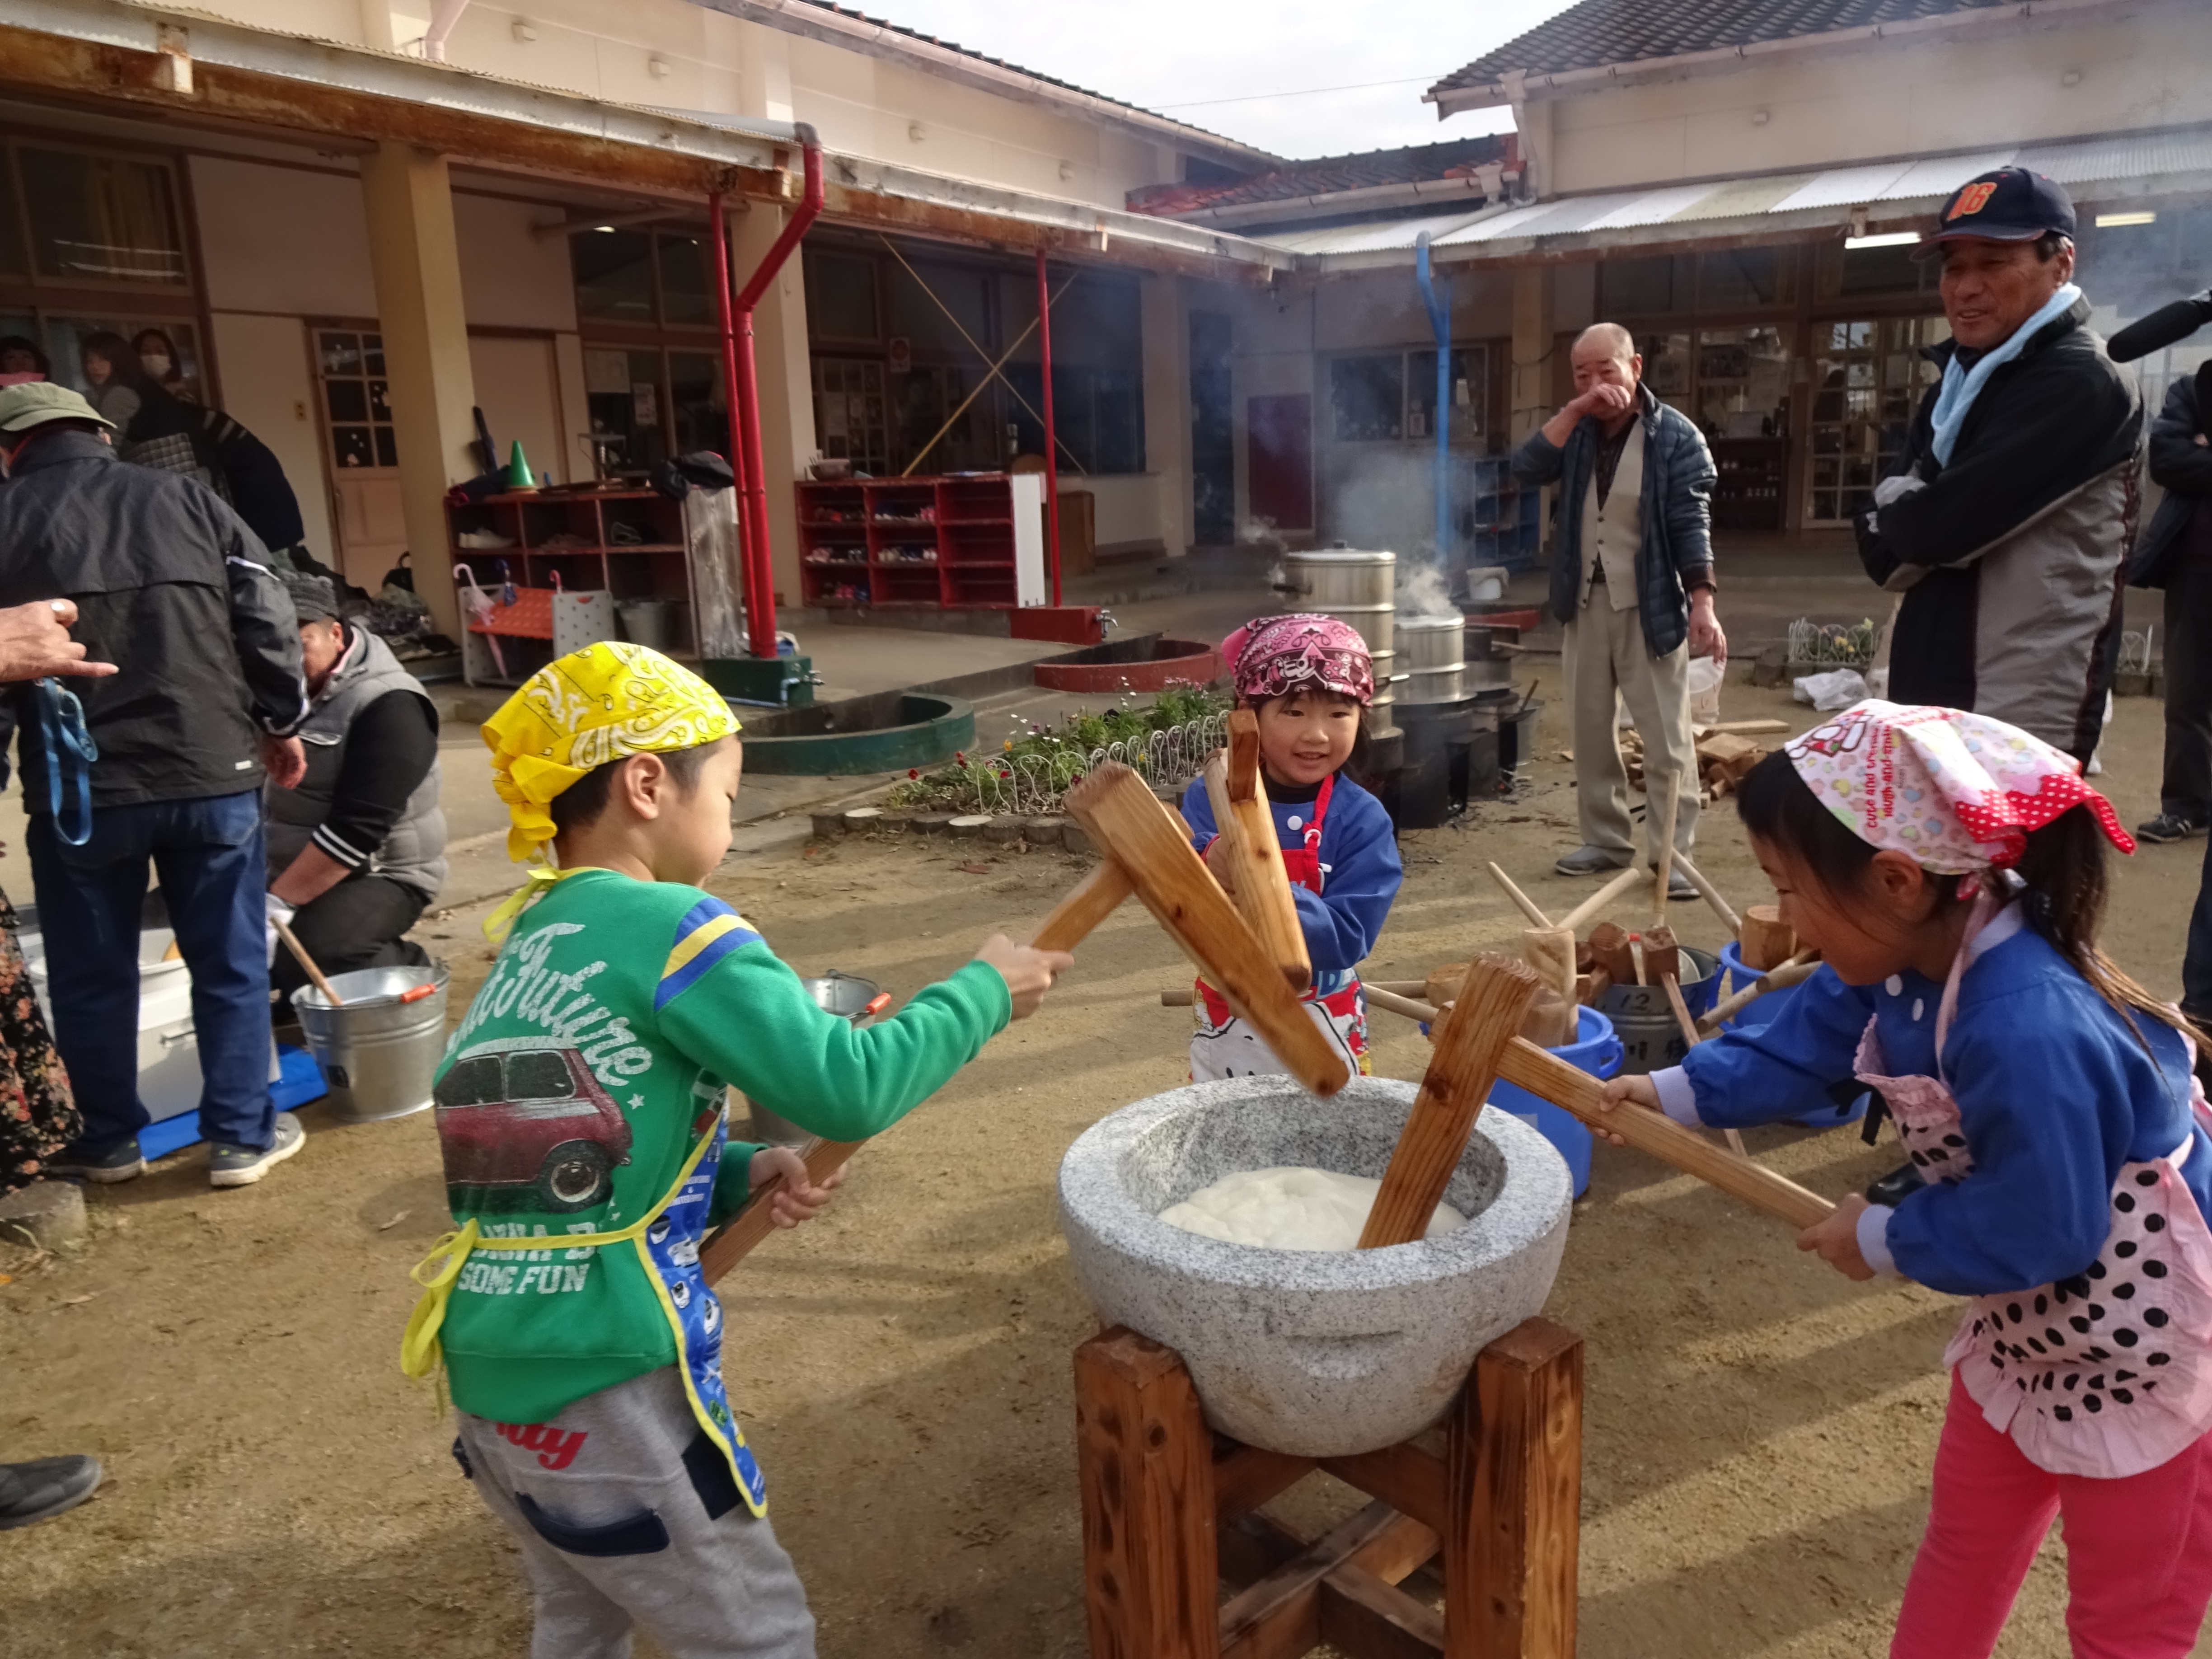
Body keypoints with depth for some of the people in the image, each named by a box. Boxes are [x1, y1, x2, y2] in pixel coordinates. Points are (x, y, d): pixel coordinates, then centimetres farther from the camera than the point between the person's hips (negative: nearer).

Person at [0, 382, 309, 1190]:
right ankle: (242, 1135, 16)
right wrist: (281, 723, 13)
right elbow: (269, 622, 2)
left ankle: (109, 1140, 27)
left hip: (77, 787, -1)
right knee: (230, 962, 10)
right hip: (212, 771, 1)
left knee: (91, 974, 15)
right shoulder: (184, 499, 6)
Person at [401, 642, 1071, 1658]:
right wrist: (984, 992, -8)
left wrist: (741, 1175, 3)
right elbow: (846, 1090, -21)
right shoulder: (669, 926, -15)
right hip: (600, 1383, -8)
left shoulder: (532, 937, 10)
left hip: (492, 1369, 8)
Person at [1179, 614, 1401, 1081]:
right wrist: (1209, 872, -36)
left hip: (1320, 1034, -2)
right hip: (1223, 1027, 2)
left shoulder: (1363, 820, -14)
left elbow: (1348, 938, -21)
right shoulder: (1207, 799, -8)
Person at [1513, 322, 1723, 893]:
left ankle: (1670, 853, 2)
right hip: (1586, 603, 5)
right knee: (1591, 730, 12)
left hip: (1650, 607, -5)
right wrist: (1575, 411, -17)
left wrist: (1702, 604, -19)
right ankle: (1605, 839, 24)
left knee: (1667, 738, -3)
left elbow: (1691, 523, -12)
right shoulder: (1578, 431, 7)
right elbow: (1526, 469, -9)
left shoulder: (1675, 435, -8)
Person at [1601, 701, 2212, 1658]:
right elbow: (1795, 1051, 3)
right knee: (1965, 1533, 26)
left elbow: (2035, 1229, -31)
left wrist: (1885, 1241, -17)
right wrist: (1673, 1095, -8)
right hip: (2029, 1320, 9)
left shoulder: (2027, 1033, -40)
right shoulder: (1901, 962, -11)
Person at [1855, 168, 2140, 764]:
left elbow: (1944, 523, -21)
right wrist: (1921, 516, -12)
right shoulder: (1957, 387, 16)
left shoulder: (2080, 385, -11)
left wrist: (1896, 510, 0)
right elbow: (1885, 553, 8)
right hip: (1929, 705, 8)